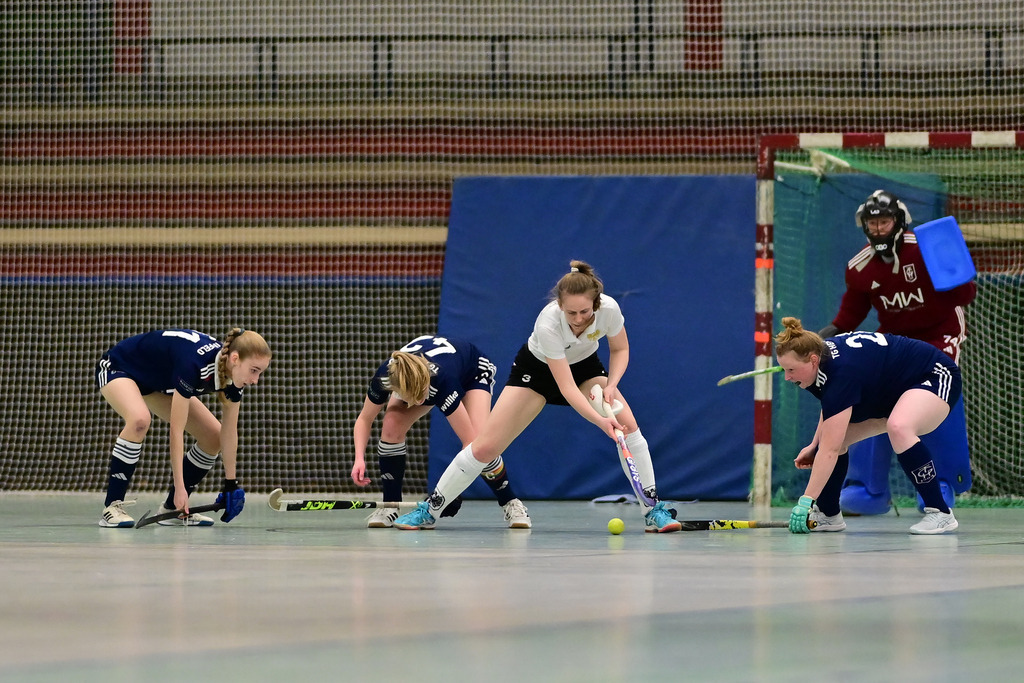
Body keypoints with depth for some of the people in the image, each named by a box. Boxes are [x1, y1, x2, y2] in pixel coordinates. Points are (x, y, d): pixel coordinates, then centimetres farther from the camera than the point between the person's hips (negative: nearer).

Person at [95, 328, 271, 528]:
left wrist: (231, 485, -8)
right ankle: (111, 508, -29)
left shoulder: (233, 377, -18)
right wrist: (179, 486, -36)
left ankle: (171, 509, 8)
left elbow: (229, 432, -8)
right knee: (140, 420, -38)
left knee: (213, 438, -1)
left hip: (158, 382, 8)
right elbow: (176, 430, -37)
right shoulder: (194, 363, -41)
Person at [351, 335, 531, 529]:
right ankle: (390, 506, -10)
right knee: (391, 426, -24)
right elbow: (364, 419, -17)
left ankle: (510, 503, 1)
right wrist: (360, 458, -33)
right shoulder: (384, 377, -37)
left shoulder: (441, 380, -47)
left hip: (473, 372, -3)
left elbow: (470, 441, -42)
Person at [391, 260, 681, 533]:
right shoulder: (548, 324, -39)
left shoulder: (609, 309, -30)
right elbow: (567, 388, -37)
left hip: (585, 365, 3)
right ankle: (429, 511, 9)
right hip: (536, 367, -3)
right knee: (484, 447, -8)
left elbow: (620, 349, -7)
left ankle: (653, 510, -10)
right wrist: (600, 420, -49)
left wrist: (611, 385, -24)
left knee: (628, 425, -22)